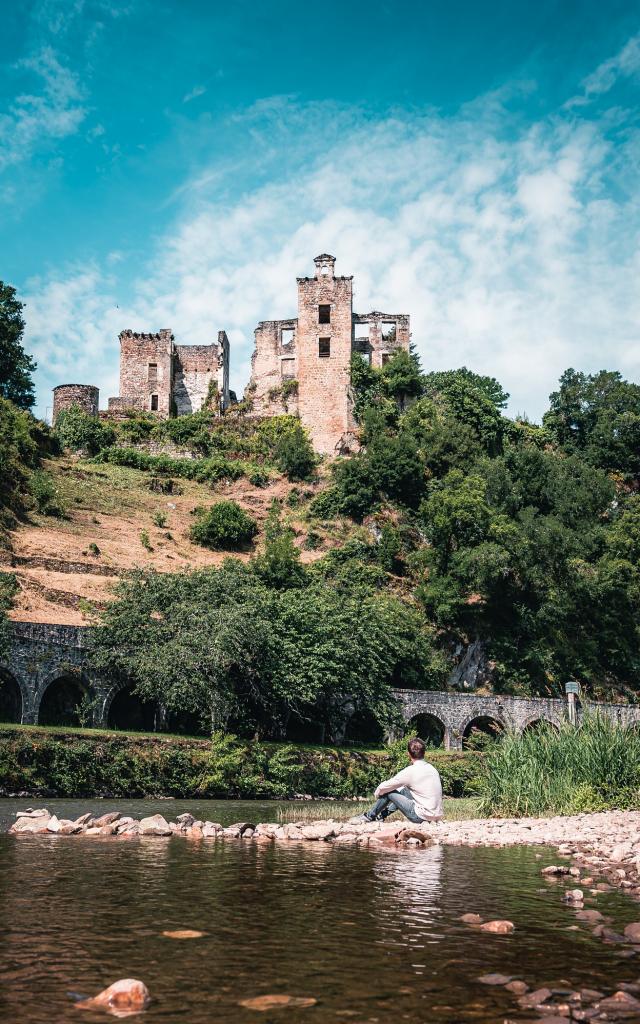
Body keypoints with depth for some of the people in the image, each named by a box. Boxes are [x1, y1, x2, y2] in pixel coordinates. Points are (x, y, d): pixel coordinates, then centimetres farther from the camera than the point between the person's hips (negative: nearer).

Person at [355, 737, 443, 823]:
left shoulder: (410, 771, -15)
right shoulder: (432, 768, 6)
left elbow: (383, 787, -6)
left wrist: (377, 793, 17)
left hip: (421, 816, -7)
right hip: (436, 816, 7)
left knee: (388, 792, 6)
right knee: (403, 789, 23)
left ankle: (370, 816, 24)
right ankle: (383, 814, 33)